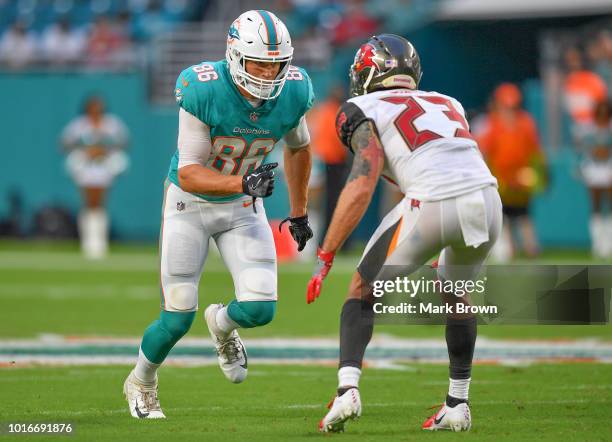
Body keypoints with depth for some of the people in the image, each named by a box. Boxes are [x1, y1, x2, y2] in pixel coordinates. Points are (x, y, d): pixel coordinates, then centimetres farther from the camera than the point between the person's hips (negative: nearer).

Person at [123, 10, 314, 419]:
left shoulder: (293, 92, -16)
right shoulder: (203, 90, -29)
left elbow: (298, 147, 7)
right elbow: (189, 174, -26)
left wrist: (299, 212, 15)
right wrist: (241, 182, -42)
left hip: (243, 207, 3)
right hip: (190, 202, -3)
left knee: (260, 309, -12)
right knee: (178, 319, -3)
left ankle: (222, 324, 27)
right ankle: (141, 384, 29)